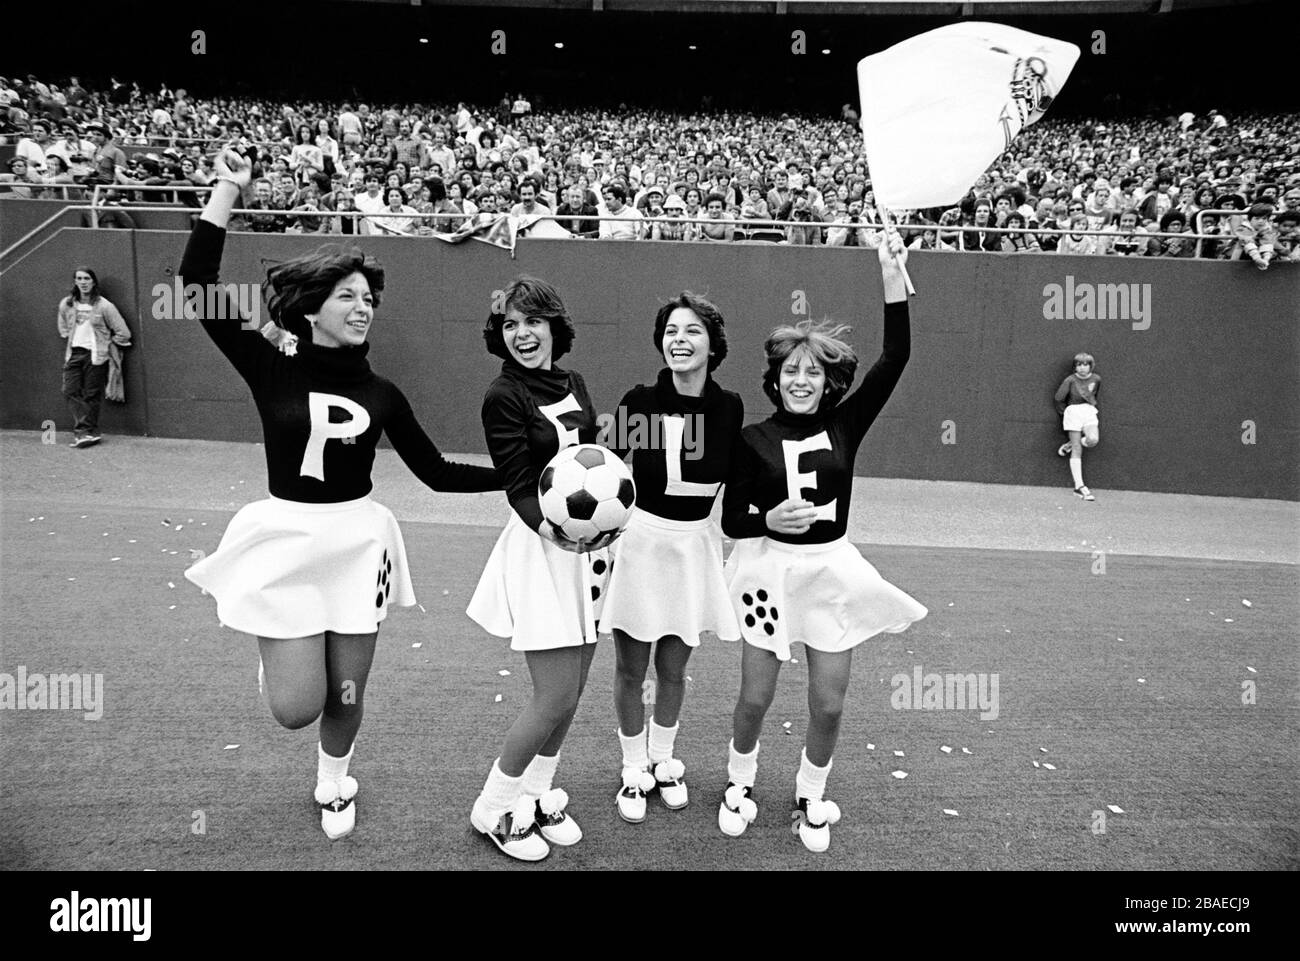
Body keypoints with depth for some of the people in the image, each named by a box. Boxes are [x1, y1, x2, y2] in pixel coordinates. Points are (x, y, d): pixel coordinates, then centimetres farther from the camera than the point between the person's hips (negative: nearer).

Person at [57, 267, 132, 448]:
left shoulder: (103, 305, -8)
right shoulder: (66, 304, 6)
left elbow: (123, 333, -5)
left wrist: (107, 343, 2)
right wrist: (70, 338, 15)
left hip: (95, 355, -5)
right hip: (73, 353, 5)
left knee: (91, 395, -1)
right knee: (70, 391, -6)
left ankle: (84, 431, 7)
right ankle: (89, 432, -4)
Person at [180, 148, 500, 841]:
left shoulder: (379, 393, 3)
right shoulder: (271, 370, -3)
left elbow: (436, 472, 5)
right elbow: (198, 287, -12)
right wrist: (226, 190, -15)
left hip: (359, 542, 2)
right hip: (286, 541, -2)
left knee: (346, 696, 11)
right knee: (296, 706, -3)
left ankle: (333, 784, 43)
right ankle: (275, 647, 34)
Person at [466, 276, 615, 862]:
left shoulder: (574, 385, 9)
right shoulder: (503, 397, -11)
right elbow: (519, 485, -16)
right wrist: (550, 527, -34)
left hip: (588, 545, 7)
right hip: (541, 547, -7)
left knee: (573, 689, 12)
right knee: (556, 696, -4)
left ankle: (537, 795, 33)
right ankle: (494, 809, 19)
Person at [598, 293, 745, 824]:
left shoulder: (728, 407, -5)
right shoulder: (640, 400, -11)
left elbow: (735, 475, 8)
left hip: (695, 545, 2)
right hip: (639, 539, -2)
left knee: (673, 668, 15)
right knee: (631, 668, 10)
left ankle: (663, 762, 39)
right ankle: (633, 770, 32)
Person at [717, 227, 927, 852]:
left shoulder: (845, 425, 0)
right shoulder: (755, 439, -4)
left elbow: (896, 359, -10)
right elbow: (732, 520, -2)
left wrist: (893, 278, -16)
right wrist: (771, 519, -22)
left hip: (832, 571, 2)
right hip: (771, 569, -1)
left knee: (829, 703, 7)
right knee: (755, 698, 6)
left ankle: (810, 798, 34)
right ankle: (739, 784, 35)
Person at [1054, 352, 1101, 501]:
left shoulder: (1096, 379, 4)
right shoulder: (1070, 380, -5)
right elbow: (1058, 398, 2)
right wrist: (1064, 412, 12)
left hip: (1089, 412, 3)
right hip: (1073, 411, -3)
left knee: (1093, 440, -26)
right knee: (1077, 451, -6)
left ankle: (1070, 445, 8)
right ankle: (1079, 486, -6)